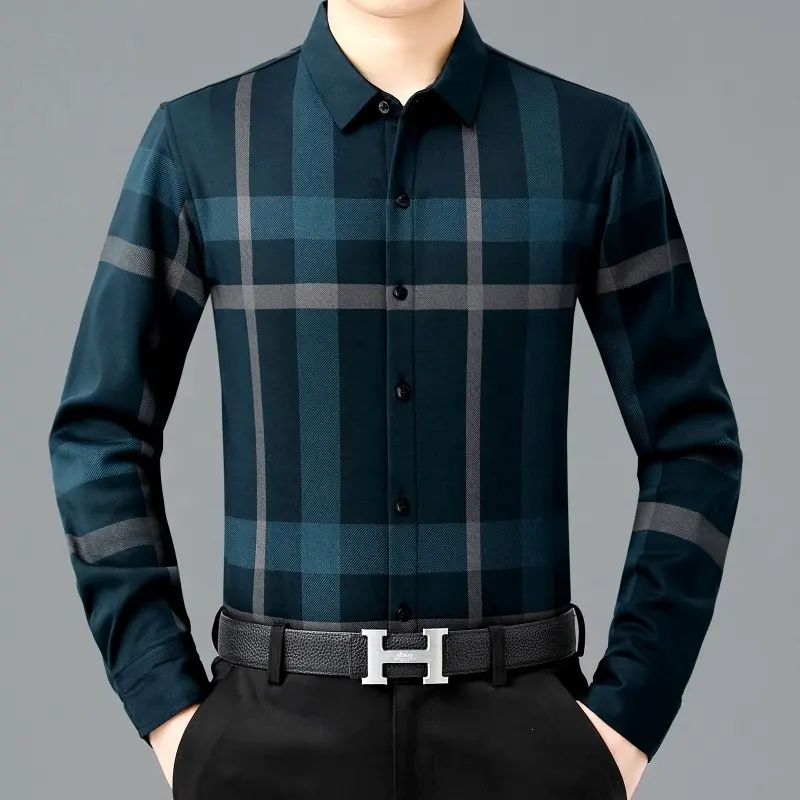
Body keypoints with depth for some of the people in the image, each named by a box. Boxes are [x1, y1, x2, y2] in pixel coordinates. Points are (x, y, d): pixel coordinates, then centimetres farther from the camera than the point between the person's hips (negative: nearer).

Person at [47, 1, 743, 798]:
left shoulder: (593, 137, 0)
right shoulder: (197, 139, 0)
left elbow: (692, 443, 2)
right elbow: (100, 435, 3)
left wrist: (626, 719, -4)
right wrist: (169, 712, -3)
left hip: (519, 729, 0)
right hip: (276, 732, 0)